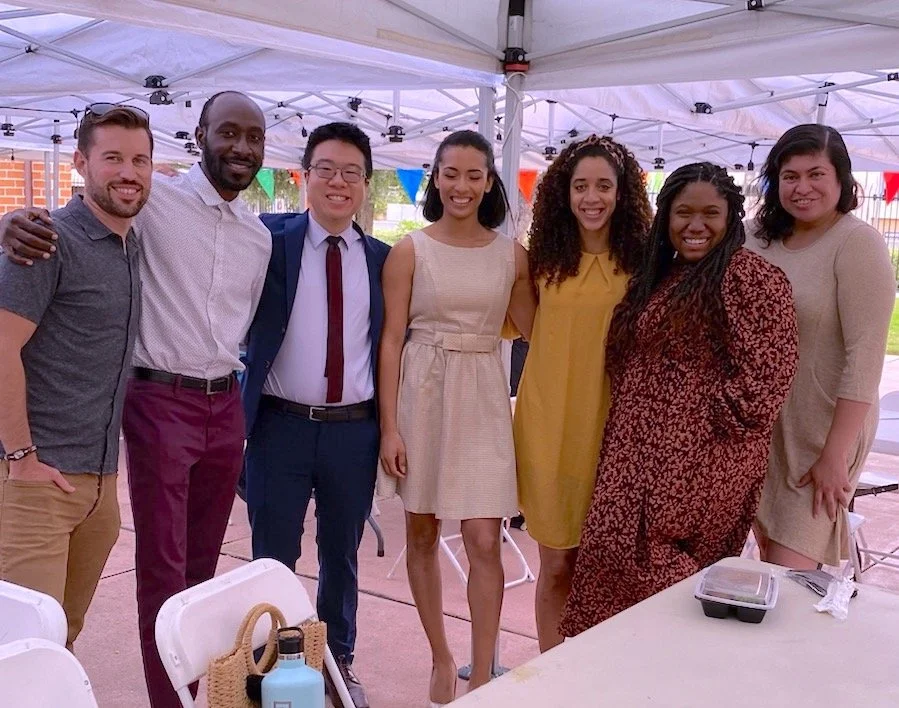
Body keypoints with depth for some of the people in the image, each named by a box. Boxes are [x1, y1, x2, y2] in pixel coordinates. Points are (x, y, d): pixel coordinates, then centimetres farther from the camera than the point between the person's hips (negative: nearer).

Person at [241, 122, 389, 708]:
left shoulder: (382, 258, 6)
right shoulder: (270, 239, -1)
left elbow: (389, 341, 9)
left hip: (355, 429, 2)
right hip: (281, 424, -2)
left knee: (343, 554, 16)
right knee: (273, 555, 9)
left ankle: (340, 660, 34)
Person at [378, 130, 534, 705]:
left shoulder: (511, 254, 5)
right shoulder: (410, 251, -2)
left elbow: (536, 329, 10)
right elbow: (392, 340, -2)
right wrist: (389, 427, -7)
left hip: (483, 398, 1)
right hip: (423, 394, -1)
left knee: (485, 542, -3)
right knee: (423, 535, 9)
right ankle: (442, 659, 27)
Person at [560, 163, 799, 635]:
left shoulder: (752, 277, -9)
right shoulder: (655, 277, 16)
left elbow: (766, 374, -15)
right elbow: (627, 361, 24)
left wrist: (718, 418, -13)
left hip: (704, 460, -7)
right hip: (638, 450, 8)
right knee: (610, 554, 7)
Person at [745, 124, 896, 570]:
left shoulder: (857, 244, -14)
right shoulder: (761, 237, 3)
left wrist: (835, 456, -18)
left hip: (824, 428, -5)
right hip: (760, 423, 5)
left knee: (789, 573, -5)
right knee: (767, 551, 12)